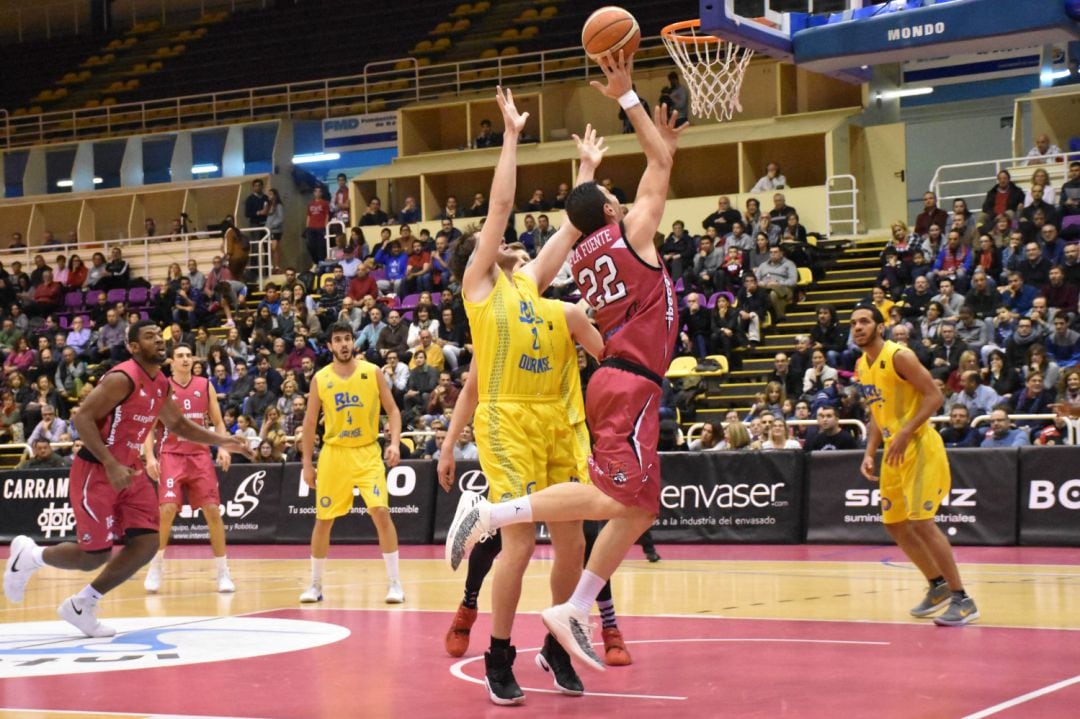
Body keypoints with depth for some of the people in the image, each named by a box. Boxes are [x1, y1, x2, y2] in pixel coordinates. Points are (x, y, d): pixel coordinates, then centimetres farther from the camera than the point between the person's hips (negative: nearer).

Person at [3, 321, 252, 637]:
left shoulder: (161, 384, 7)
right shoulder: (123, 378, -20)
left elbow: (178, 424, 23)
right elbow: (82, 419, -23)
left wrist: (220, 441, 11)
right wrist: (111, 466, -27)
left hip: (130, 469, 8)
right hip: (95, 471, -8)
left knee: (146, 544, -4)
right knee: (96, 554, -5)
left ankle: (81, 606, 11)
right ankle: (29, 555, 23)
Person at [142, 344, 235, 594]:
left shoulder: (206, 386, 7)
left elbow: (218, 423, 10)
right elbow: (149, 427, 1)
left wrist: (224, 447, -7)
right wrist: (149, 456, -13)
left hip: (200, 456, 2)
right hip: (171, 456, -2)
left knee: (213, 510, -4)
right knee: (167, 509, -15)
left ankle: (223, 571, 5)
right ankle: (156, 568, 2)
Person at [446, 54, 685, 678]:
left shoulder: (586, 254, 17)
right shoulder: (629, 233, -3)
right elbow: (660, 166, 3)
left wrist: (667, 140, 31)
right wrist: (627, 96, 6)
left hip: (618, 381, 9)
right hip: (631, 386, -9)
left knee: (640, 508, 10)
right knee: (611, 497, -17)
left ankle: (573, 610, 5)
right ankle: (489, 513, -21)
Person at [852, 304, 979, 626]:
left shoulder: (899, 356, -14)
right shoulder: (861, 367, 11)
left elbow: (934, 396, -18)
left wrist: (905, 433, -25)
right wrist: (870, 452, 9)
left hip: (919, 447, -9)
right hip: (893, 451, 9)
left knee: (921, 522, -15)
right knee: (895, 525, 12)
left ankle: (962, 599, -9)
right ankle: (938, 585, 28)